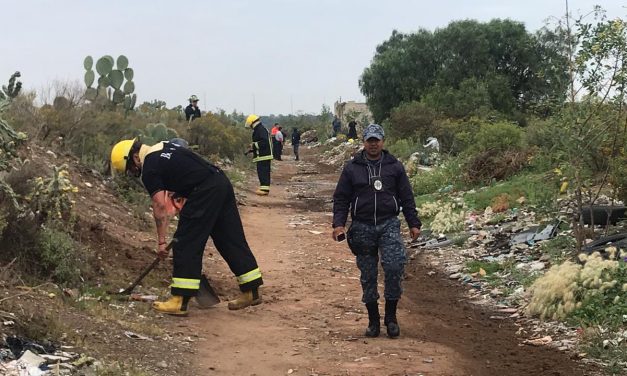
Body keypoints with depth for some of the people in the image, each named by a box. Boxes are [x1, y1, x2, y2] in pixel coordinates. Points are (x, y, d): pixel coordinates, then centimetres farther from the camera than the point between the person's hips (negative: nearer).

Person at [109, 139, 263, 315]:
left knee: (186, 244, -2)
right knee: (233, 240, 13)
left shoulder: (149, 169, -6)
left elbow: (160, 205, -10)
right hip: (222, 181, 9)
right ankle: (252, 291, 19)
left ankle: (180, 301, 0)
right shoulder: (163, 147, 21)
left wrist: (161, 241, -6)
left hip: (204, 192, -9)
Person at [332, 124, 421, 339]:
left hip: (389, 225, -1)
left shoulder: (394, 167, 8)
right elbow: (341, 199, 7)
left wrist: (413, 223, 7)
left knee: (394, 266, -18)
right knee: (368, 276, 4)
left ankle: (391, 316, -4)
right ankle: (373, 321, 16)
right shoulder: (352, 168, 6)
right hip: (362, 228, 1)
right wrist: (338, 223, -6)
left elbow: (406, 198, 11)